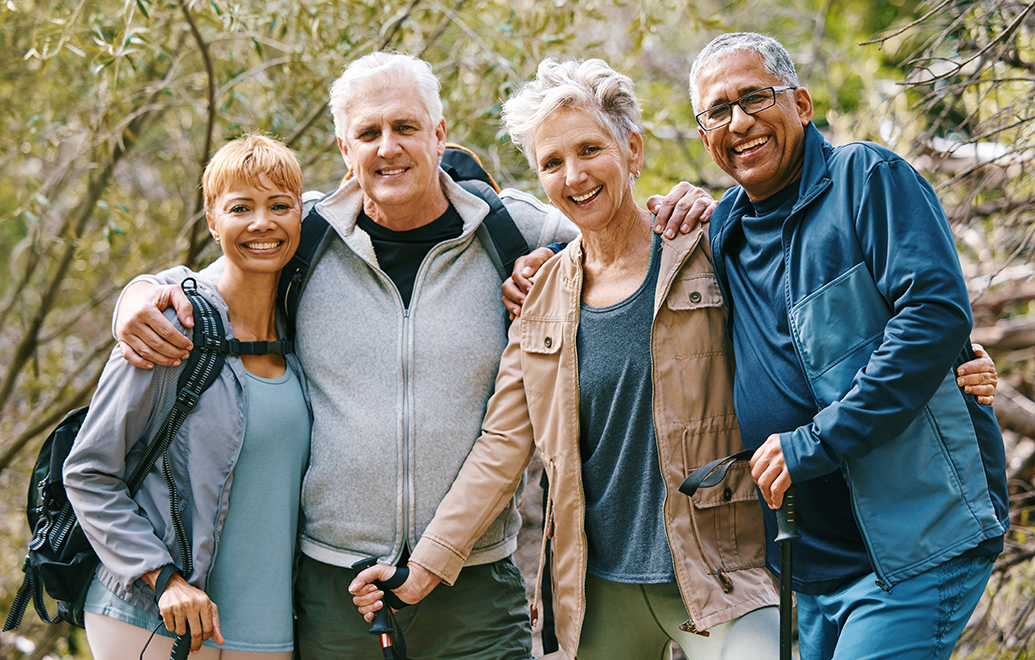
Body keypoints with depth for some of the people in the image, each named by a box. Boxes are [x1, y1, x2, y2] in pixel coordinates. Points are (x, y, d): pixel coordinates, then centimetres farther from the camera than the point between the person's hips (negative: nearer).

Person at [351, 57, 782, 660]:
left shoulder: (705, 255, -2)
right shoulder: (541, 297, 8)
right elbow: (503, 447, 7)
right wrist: (425, 566, 2)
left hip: (718, 574, -3)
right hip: (600, 589, 3)